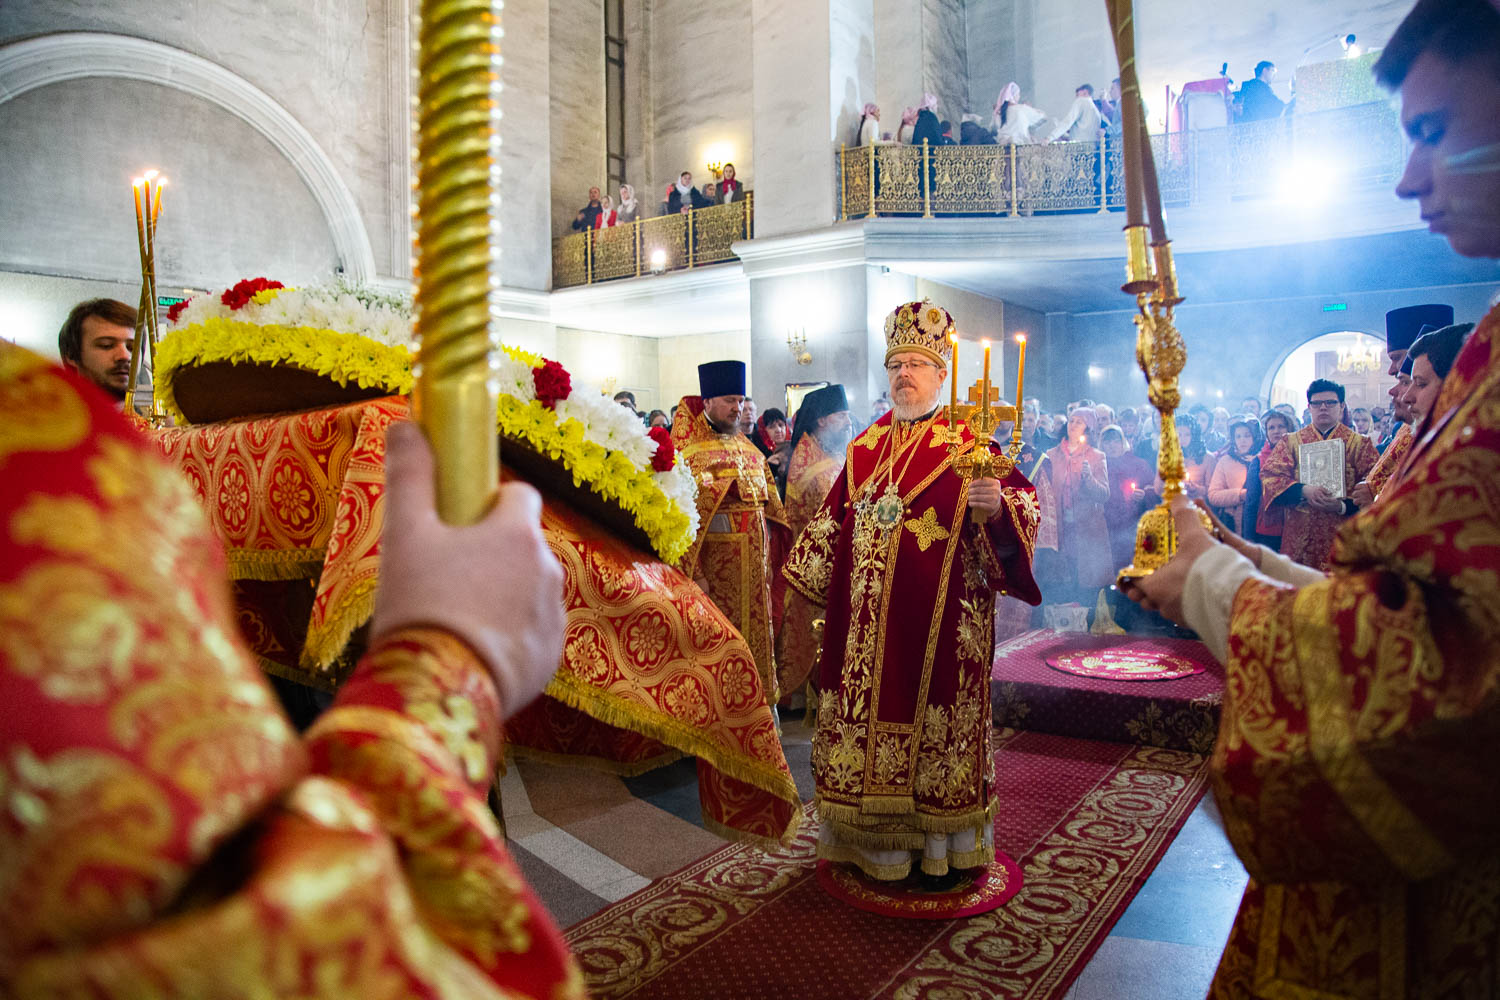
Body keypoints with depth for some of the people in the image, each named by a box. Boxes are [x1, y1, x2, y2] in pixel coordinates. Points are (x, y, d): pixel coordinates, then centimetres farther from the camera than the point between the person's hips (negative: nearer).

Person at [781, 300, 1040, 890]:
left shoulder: (968, 446, -3)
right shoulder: (865, 449, 14)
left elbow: (1023, 503, -12)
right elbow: (834, 523, 22)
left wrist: (996, 508, -33)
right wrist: (810, 577, 22)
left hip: (938, 620, -5)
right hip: (866, 623, 5)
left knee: (933, 726, 2)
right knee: (865, 716, 10)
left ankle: (941, 847, 20)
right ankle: (871, 840, 27)